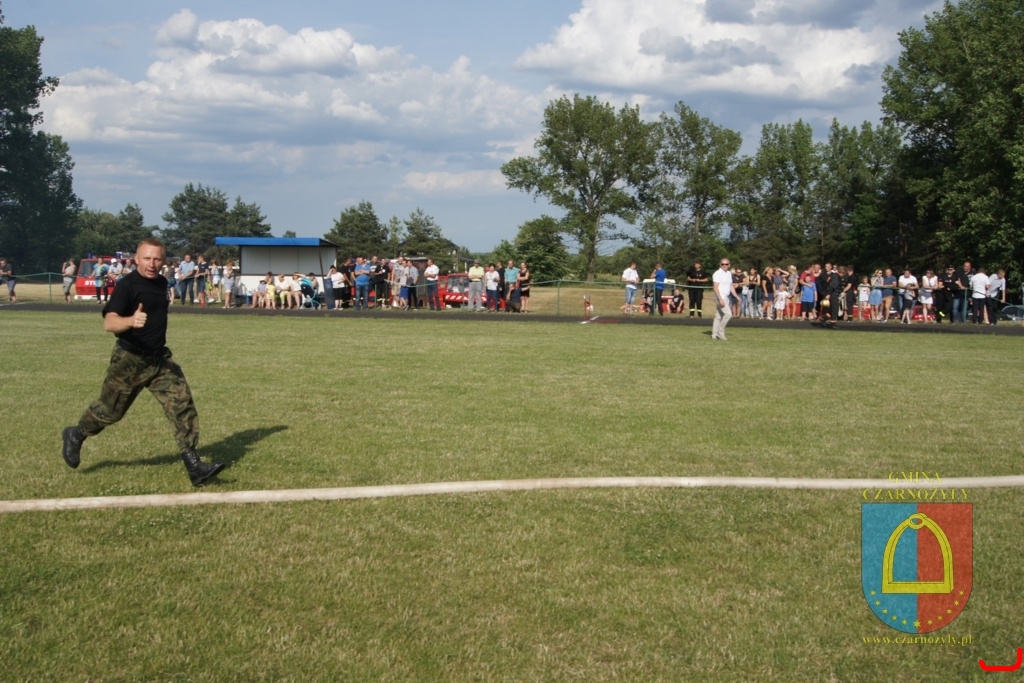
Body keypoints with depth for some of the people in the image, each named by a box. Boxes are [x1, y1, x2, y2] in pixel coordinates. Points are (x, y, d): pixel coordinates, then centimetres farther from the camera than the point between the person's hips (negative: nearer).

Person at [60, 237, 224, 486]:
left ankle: (193, 466, -9)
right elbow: (109, 323, -31)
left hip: (160, 359, 6)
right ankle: (75, 435, 40)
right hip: (130, 360, -6)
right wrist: (130, 321, -49)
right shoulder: (128, 285, -16)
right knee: (110, 410, 10)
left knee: (183, 404, -9)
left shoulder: (161, 283, 7)